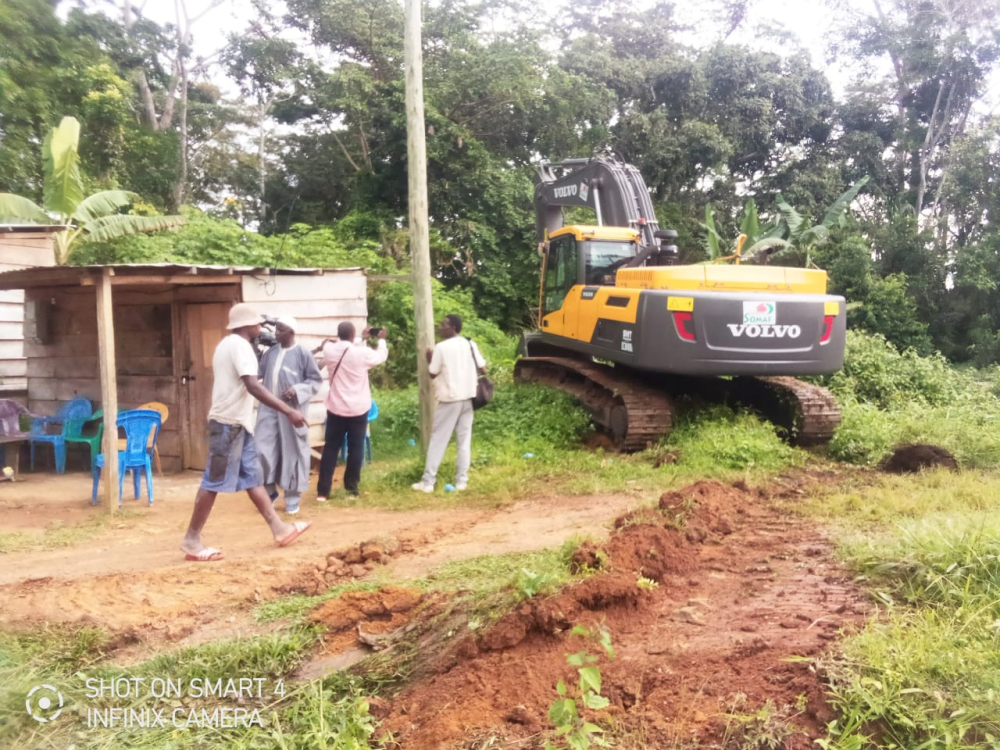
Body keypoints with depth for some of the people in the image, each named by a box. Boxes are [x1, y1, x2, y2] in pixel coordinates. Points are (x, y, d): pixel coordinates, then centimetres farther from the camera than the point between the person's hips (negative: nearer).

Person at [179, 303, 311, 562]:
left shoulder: (228, 344, 17)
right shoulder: (239, 345, -16)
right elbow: (253, 386, -27)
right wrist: (288, 411, -31)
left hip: (236, 422, 11)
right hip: (229, 423, -11)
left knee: (253, 477, 10)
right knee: (215, 481, -5)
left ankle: (279, 529, 15)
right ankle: (191, 540, 2)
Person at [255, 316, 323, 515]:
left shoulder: (303, 353, -6)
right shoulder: (270, 352, 9)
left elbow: (316, 380, -5)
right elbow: (258, 374, 10)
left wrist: (297, 390, -19)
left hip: (292, 409, -4)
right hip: (269, 408, 4)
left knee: (292, 451, 3)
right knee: (263, 450, 2)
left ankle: (292, 498, 15)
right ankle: (269, 491, 21)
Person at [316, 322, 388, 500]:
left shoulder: (329, 349, -5)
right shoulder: (362, 353, -15)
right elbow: (381, 356, 7)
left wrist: (362, 339, 29)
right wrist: (381, 340, 25)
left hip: (336, 408, 3)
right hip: (358, 409, -3)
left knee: (330, 448, 7)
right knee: (355, 448, 9)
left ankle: (322, 491, 6)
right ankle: (351, 488, 14)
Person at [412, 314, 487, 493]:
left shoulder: (441, 348, -11)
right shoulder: (470, 344, 3)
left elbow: (433, 374, -5)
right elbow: (483, 369, 5)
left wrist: (430, 359, 11)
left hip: (449, 399, -5)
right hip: (467, 397, 5)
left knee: (438, 440, 1)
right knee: (464, 440, 9)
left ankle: (427, 482, 3)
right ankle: (461, 480, 9)